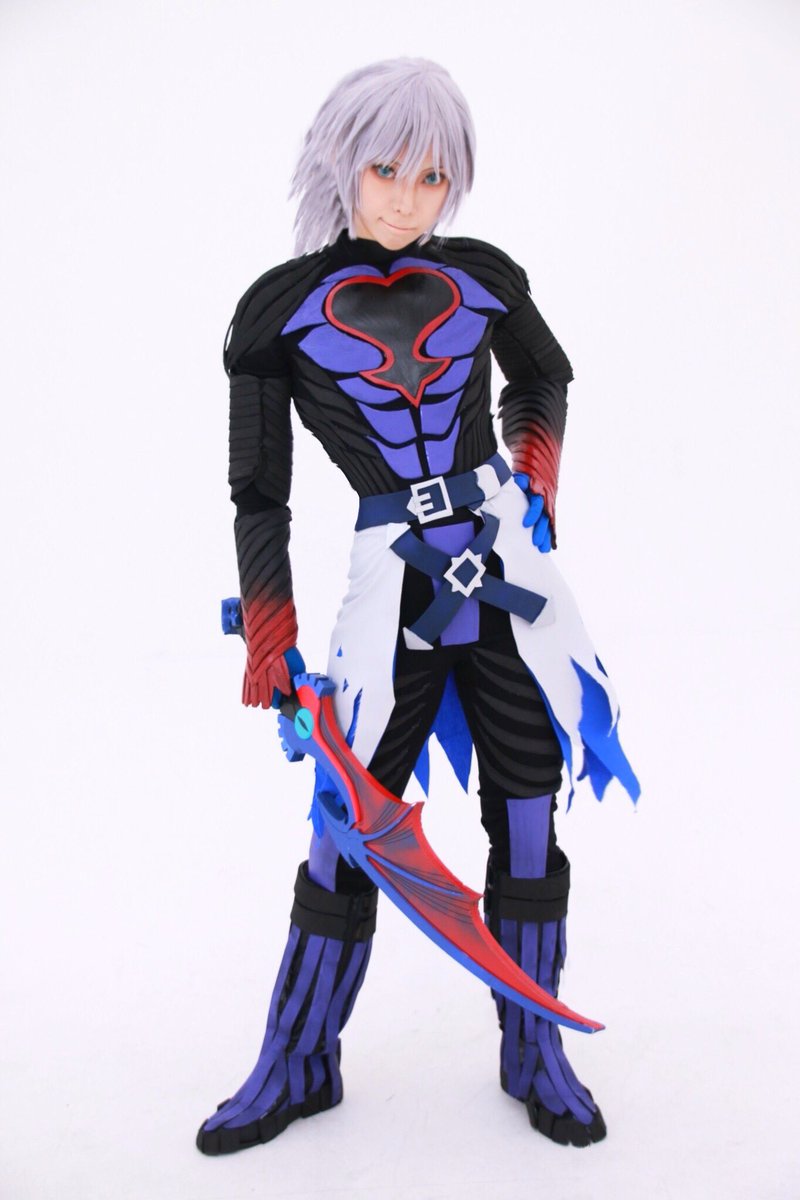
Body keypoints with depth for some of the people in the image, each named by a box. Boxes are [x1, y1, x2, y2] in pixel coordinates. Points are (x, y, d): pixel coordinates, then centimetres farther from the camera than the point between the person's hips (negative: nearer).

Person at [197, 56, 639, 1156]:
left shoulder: (483, 279, 5)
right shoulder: (278, 311, 0)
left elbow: (544, 378, 24)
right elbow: (259, 492, 2)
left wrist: (536, 478, 9)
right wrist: (271, 642, -1)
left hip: (509, 568, 2)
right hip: (393, 589, -2)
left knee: (525, 814, 8)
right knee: (351, 826, 3)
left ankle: (535, 1054, 31)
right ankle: (296, 1067, 27)